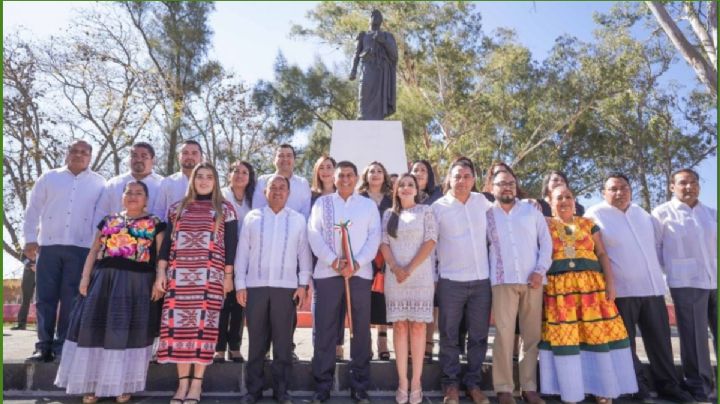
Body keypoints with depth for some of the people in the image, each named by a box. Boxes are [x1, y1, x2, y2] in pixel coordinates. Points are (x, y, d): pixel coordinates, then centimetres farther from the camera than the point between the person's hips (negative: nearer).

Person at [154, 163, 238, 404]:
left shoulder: (225, 209, 7)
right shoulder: (177, 208, 15)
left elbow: (231, 245, 3)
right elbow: (167, 242, 12)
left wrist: (228, 275, -2)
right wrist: (161, 272, 4)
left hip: (209, 276, -2)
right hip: (178, 275, 3)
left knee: (203, 325, -3)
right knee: (179, 325, 0)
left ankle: (196, 383, 6)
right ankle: (183, 381, 11)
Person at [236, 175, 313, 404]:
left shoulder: (298, 219, 7)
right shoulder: (252, 217, 7)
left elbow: (304, 253, 6)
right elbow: (242, 252, 5)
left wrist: (303, 283, -1)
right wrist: (240, 284, 1)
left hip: (286, 287, 0)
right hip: (255, 286, 0)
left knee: (283, 341, 6)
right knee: (256, 340, 7)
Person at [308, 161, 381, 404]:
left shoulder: (368, 205, 12)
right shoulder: (322, 203, 11)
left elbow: (374, 237, 2)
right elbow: (314, 234, 0)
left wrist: (357, 263, -12)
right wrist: (333, 261, -13)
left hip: (360, 273, 1)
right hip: (327, 272, 0)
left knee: (361, 329, 5)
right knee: (324, 329, 2)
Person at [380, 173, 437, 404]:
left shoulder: (426, 211, 6)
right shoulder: (388, 215, 14)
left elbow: (430, 241, -4)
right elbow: (384, 243, 6)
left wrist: (410, 269, -11)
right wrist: (395, 268, -11)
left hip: (421, 277, -2)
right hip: (394, 278, 2)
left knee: (417, 326, -1)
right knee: (399, 326, 2)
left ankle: (416, 382, 6)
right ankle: (402, 382, 7)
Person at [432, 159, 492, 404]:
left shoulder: (482, 201, 6)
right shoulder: (438, 207, -2)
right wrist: (432, 277, -1)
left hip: (481, 280, 3)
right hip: (451, 281, -2)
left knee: (479, 336, 9)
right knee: (449, 335, 6)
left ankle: (473, 383, 23)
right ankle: (451, 383, 20)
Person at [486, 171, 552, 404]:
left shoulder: (532, 211, 13)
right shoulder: (487, 215, 10)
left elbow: (546, 241, 9)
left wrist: (541, 270, -3)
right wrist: (486, 275, -2)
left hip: (532, 280, 2)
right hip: (503, 281, -2)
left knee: (532, 335, 4)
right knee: (504, 334, -7)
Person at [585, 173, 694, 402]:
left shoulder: (642, 214, 13)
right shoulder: (595, 215, -5)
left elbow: (654, 246, 23)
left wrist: (658, 273, 17)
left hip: (653, 286, 5)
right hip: (621, 289, -5)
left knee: (660, 339, 9)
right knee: (626, 342, 4)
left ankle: (667, 385, 19)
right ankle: (636, 384, 17)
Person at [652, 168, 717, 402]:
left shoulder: (711, 213, 14)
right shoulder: (662, 213, 0)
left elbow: (715, 245, 15)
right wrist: (671, 269, 0)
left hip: (714, 281, 5)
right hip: (686, 283, -4)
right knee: (694, 337, 0)